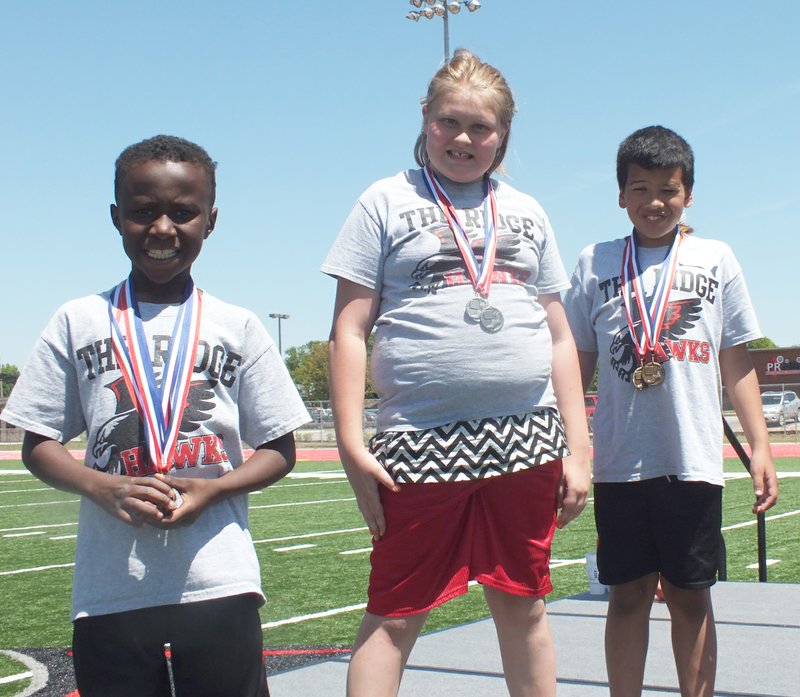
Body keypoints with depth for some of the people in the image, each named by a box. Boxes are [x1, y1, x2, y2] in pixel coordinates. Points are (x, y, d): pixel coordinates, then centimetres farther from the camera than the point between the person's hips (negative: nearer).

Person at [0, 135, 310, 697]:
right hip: (109, 592, 1)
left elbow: (279, 450, 8)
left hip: (219, 585, 0)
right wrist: (103, 487, -12)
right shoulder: (78, 323, 8)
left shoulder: (238, 328, 7)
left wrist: (213, 489, -11)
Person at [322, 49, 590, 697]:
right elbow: (350, 330, 0)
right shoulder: (387, 201, 6)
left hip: (526, 442, 3)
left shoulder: (526, 212, 16)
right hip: (421, 443, -3)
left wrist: (578, 447, 9)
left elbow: (559, 336, 16)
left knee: (523, 607, 12)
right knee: (394, 616, 2)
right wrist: (351, 444, -8)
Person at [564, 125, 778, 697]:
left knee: (691, 595, 6)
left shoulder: (716, 260, 7)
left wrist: (760, 446, 3)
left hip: (695, 461, 0)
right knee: (628, 594, 5)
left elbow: (737, 364, 9)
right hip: (619, 462, 0)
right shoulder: (595, 263, 7)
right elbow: (578, 365, 10)